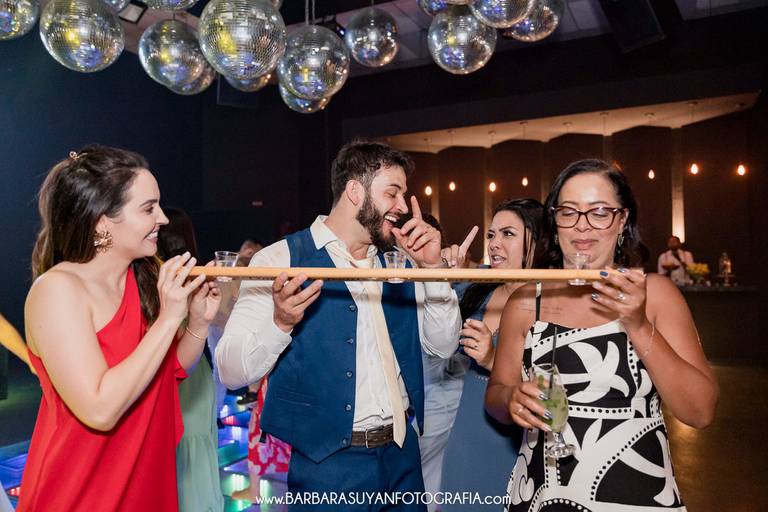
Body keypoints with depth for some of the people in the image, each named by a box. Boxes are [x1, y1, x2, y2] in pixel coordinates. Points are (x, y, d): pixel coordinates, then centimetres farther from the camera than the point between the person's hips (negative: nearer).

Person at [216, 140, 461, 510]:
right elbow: (232, 371, -14)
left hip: (402, 453, 6)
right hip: (327, 463, -5)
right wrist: (280, 322, -32)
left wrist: (433, 266, -6)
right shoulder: (280, 259, -12)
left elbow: (443, 345, 5)